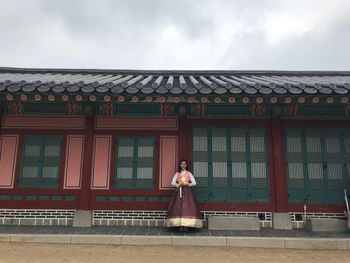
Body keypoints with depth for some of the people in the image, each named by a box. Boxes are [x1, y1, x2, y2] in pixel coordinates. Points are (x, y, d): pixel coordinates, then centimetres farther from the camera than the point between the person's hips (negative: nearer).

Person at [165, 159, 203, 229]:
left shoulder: (189, 174, 8)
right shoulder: (177, 174, 11)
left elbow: (194, 183, 1)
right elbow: (172, 183, 2)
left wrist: (187, 184, -13)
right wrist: (179, 184, -14)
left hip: (187, 192, -1)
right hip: (179, 192, 1)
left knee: (187, 207, -11)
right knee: (178, 207, -9)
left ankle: (186, 225, -8)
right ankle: (180, 225, -6)